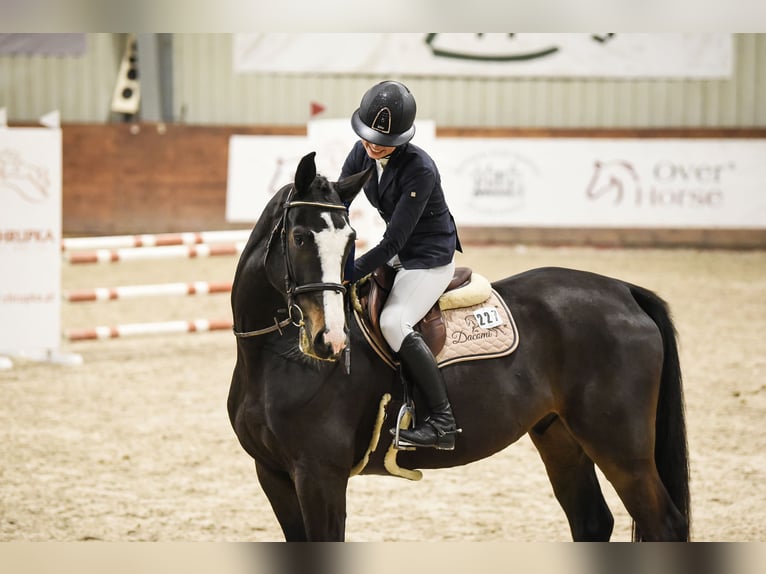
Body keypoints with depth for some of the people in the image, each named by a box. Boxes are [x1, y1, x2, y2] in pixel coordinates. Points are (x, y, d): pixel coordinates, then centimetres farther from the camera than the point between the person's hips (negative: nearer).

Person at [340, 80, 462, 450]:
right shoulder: (363, 153, -6)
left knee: (394, 322, -29)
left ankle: (442, 423, -26)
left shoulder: (420, 169, -28)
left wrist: (347, 274, -32)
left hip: (431, 258, -9)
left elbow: (393, 241, -29)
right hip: (399, 255, 9)